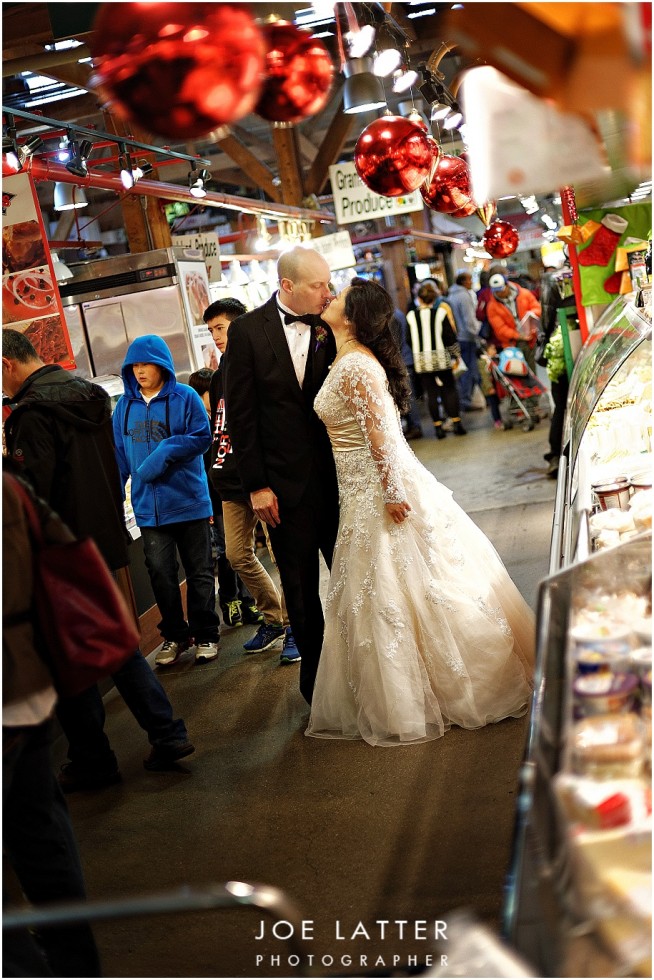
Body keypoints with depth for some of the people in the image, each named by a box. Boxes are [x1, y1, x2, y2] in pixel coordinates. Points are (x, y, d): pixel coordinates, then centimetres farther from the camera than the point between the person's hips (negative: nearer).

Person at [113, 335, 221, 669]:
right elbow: (119, 452, 10)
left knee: (199, 572, 7)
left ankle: (205, 635, 21)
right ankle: (174, 635, 20)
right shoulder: (125, 404, 6)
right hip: (148, 505, 3)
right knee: (160, 573, 3)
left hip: (188, 500, -3)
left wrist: (163, 454, -20)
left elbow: (202, 437, -11)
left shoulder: (184, 397, -5)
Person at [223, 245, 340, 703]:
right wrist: (256, 484, -8)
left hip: (335, 475, 1)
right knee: (301, 586, 12)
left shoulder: (330, 328, 0)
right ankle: (316, 673, 27)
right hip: (286, 483, -1)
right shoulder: (248, 330, -5)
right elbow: (241, 413, -5)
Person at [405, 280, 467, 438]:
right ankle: (456, 423, 1)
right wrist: (456, 355, 9)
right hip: (441, 357, -1)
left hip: (421, 360, 1)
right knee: (449, 389, 7)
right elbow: (450, 336, -1)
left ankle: (438, 426, 5)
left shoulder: (411, 316, 1)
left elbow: (409, 340, 4)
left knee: (431, 393, 4)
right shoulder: (440, 313, -3)